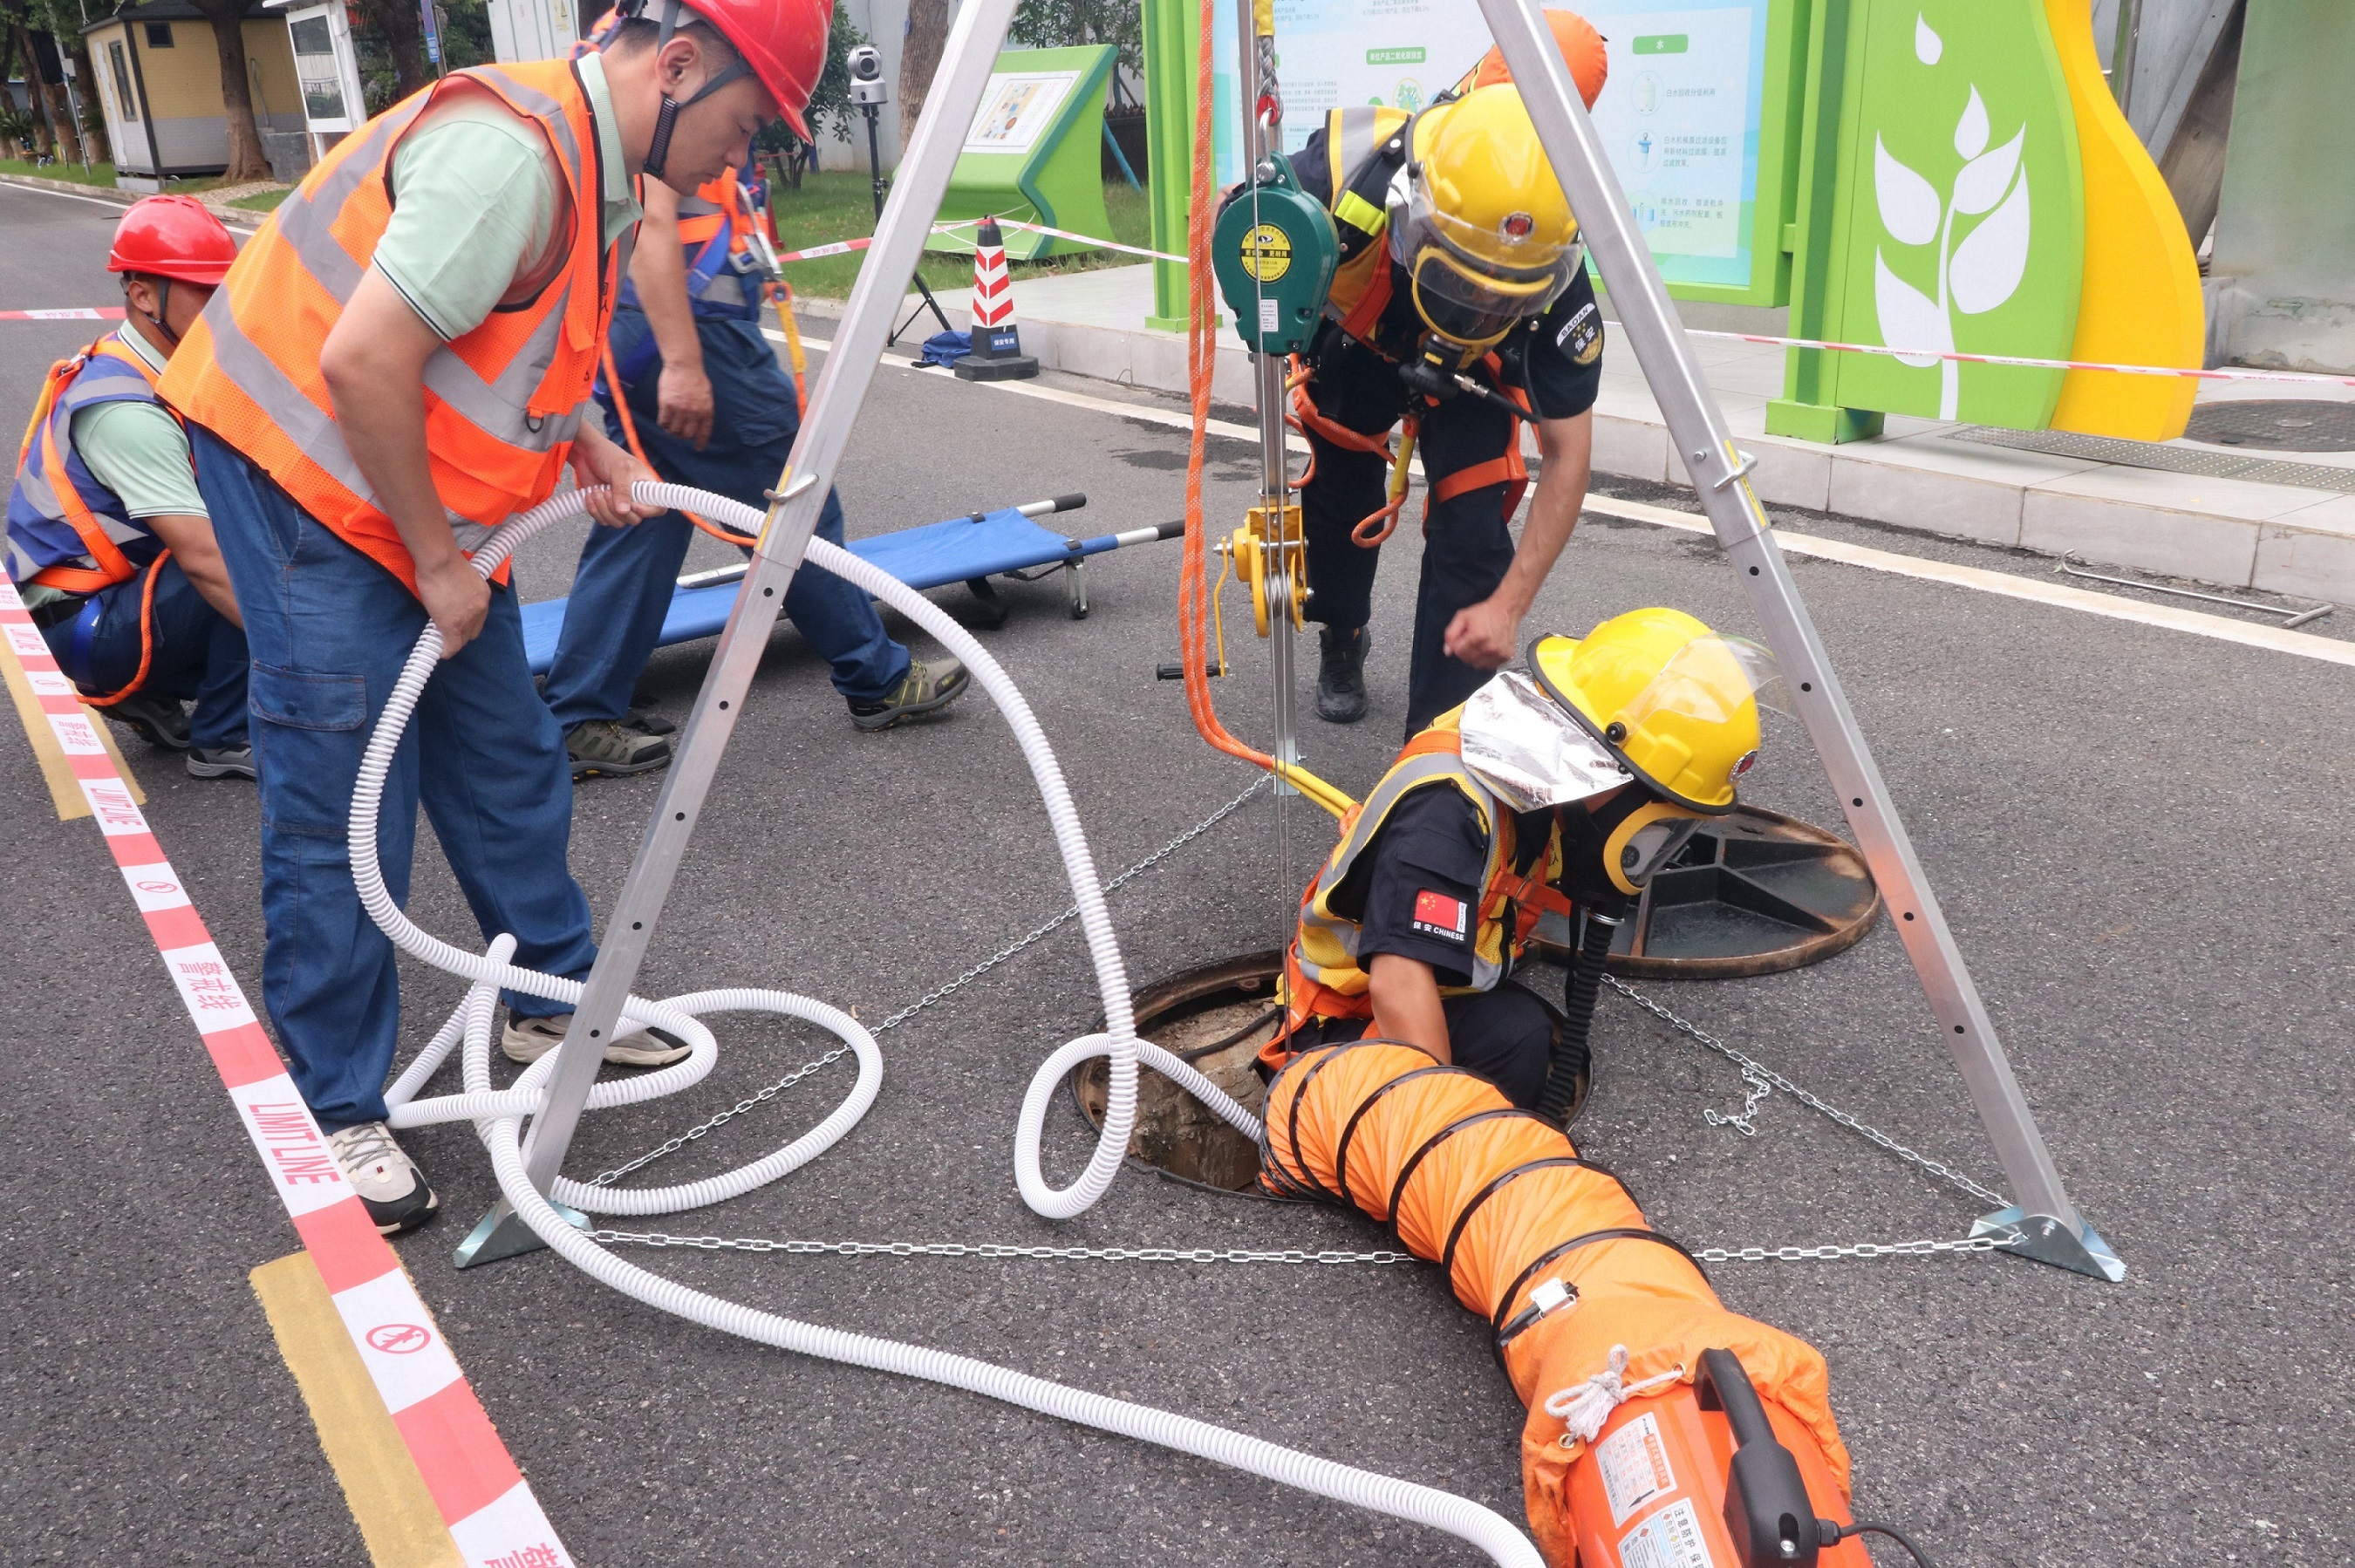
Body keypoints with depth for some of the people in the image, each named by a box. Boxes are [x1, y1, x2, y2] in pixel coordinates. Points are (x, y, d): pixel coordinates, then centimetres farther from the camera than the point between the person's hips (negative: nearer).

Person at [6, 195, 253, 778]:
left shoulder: (161, 370, 3)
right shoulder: (125, 409, -25)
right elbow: (204, 558, -32)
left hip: (120, 585, 9)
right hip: (86, 625, -9)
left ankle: (147, 692, 9)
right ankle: (224, 742, -11)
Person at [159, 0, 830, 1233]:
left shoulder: (597, 166, 8)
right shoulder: (511, 151, -26)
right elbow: (362, 361, -30)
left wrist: (585, 448, 7)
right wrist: (436, 559, -20)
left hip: (420, 489, 10)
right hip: (297, 458, -9)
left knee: (505, 758, 14)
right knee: (342, 803, -6)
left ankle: (554, 1001, 30)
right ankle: (335, 1113, 7)